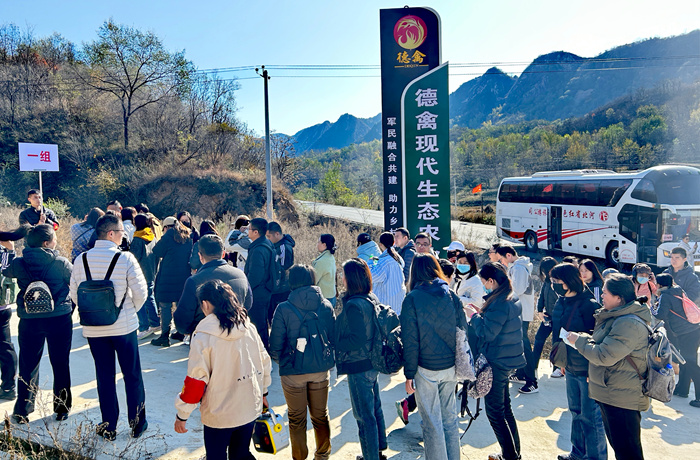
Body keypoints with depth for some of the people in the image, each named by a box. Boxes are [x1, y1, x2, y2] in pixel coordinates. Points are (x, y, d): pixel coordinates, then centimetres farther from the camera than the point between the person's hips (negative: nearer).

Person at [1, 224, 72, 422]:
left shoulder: (19, 263, -4)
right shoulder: (61, 263, -12)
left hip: (29, 320, 2)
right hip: (59, 319, -2)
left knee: (28, 365, 14)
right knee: (60, 365, 10)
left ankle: (22, 412, 21)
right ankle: (62, 409, 20)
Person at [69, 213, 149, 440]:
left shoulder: (82, 259, -3)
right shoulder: (125, 258, -14)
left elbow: (74, 294, 2)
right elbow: (140, 292, -12)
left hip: (93, 329, 3)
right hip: (124, 327, -3)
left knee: (105, 377, 14)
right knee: (132, 375, 11)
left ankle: (109, 427, 23)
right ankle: (136, 423, 22)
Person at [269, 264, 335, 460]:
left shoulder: (283, 309, -14)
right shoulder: (326, 306, -5)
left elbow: (275, 345, -10)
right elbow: (333, 338, 3)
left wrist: (278, 359, 11)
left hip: (293, 372, -3)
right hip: (321, 370, 3)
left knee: (297, 419, 15)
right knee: (320, 416, 20)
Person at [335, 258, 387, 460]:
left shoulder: (353, 305, -23)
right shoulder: (372, 299, 3)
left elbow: (357, 339, -26)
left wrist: (336, 344, -13)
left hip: (359, 367, -9)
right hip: (373, 363, 9)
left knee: (364, 415, 5)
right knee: (375, 408, 22)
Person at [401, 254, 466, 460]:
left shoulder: (412, 299, -11)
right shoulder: (452, 295, 0)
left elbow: (410, 341, -11)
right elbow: (463, 332, 5)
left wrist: (409, 374, -4)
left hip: (426, 369, -4)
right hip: (451, 366, 4)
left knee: (432, 422, 8)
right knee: (450, 418, 18)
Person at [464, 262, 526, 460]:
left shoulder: (499, 303, -25)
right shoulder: (512, 299, 6)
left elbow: (487, 333, -25)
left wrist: (473, 315, -11)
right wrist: (481, 313, 5)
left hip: (496, 362, -10)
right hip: (507, 360, 10)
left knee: (494, 411, 4)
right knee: (505, 407, 21)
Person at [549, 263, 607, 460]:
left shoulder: (588, 304, -21)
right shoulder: (562, 302, 4)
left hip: (587, 370, -8)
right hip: (571, 367, 8)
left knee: (591, 417, 5)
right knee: (576, 412, 21)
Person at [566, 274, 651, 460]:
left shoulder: (629, 324, -24)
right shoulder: (615, 317, 11)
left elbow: (604, 356, -25)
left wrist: (579, 340, -13)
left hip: (622, 398, -11)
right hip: (610, 394, 11)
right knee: (616, 444, 22)